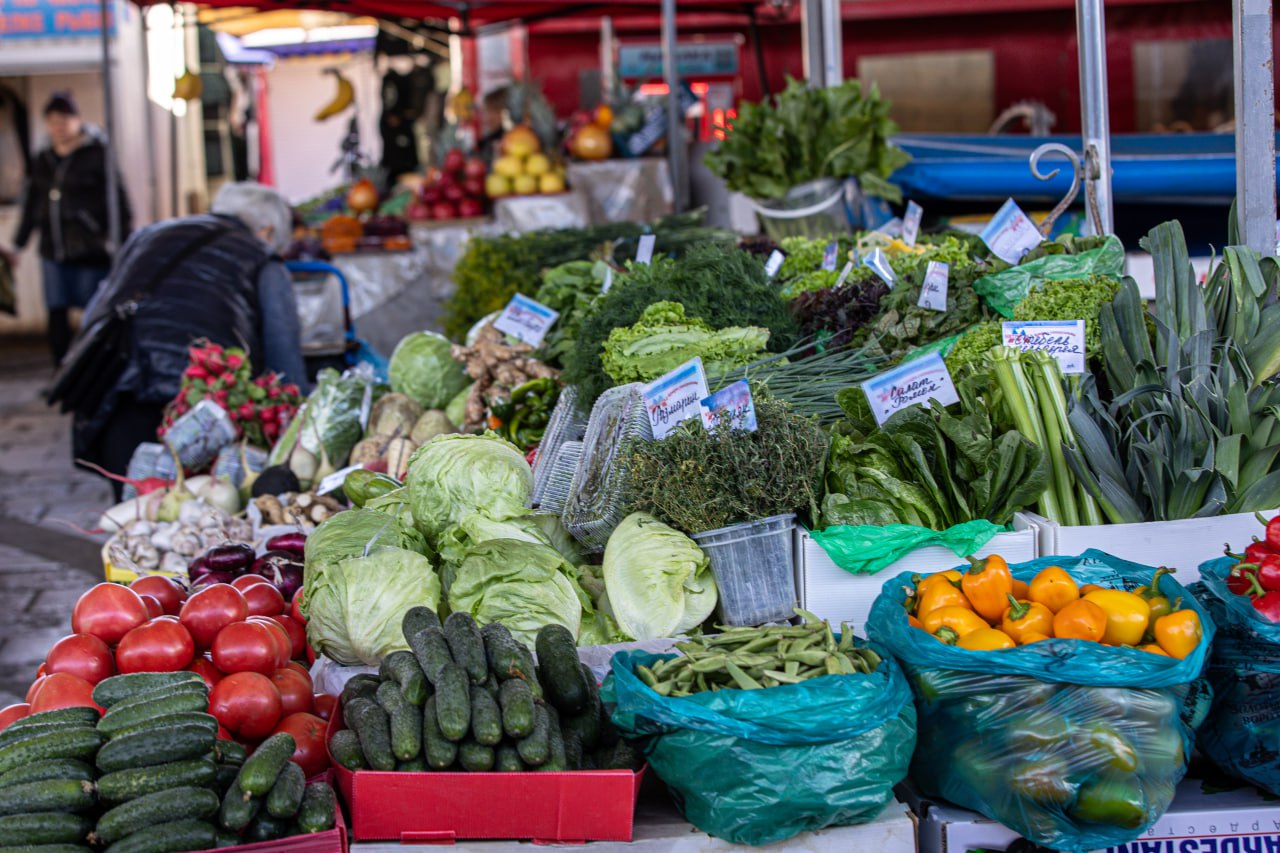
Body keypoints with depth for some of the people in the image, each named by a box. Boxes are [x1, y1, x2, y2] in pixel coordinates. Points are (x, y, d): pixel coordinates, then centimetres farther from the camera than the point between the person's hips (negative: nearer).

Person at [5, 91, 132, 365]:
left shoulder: (97, 155, -4)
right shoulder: (42, 161, 13)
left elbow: (120, 200, -6)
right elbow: (31, 206, 20)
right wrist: (17, 245, 20)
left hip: (91, 251, -5)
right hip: (53, 250, 5)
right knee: (57, 313, 4)